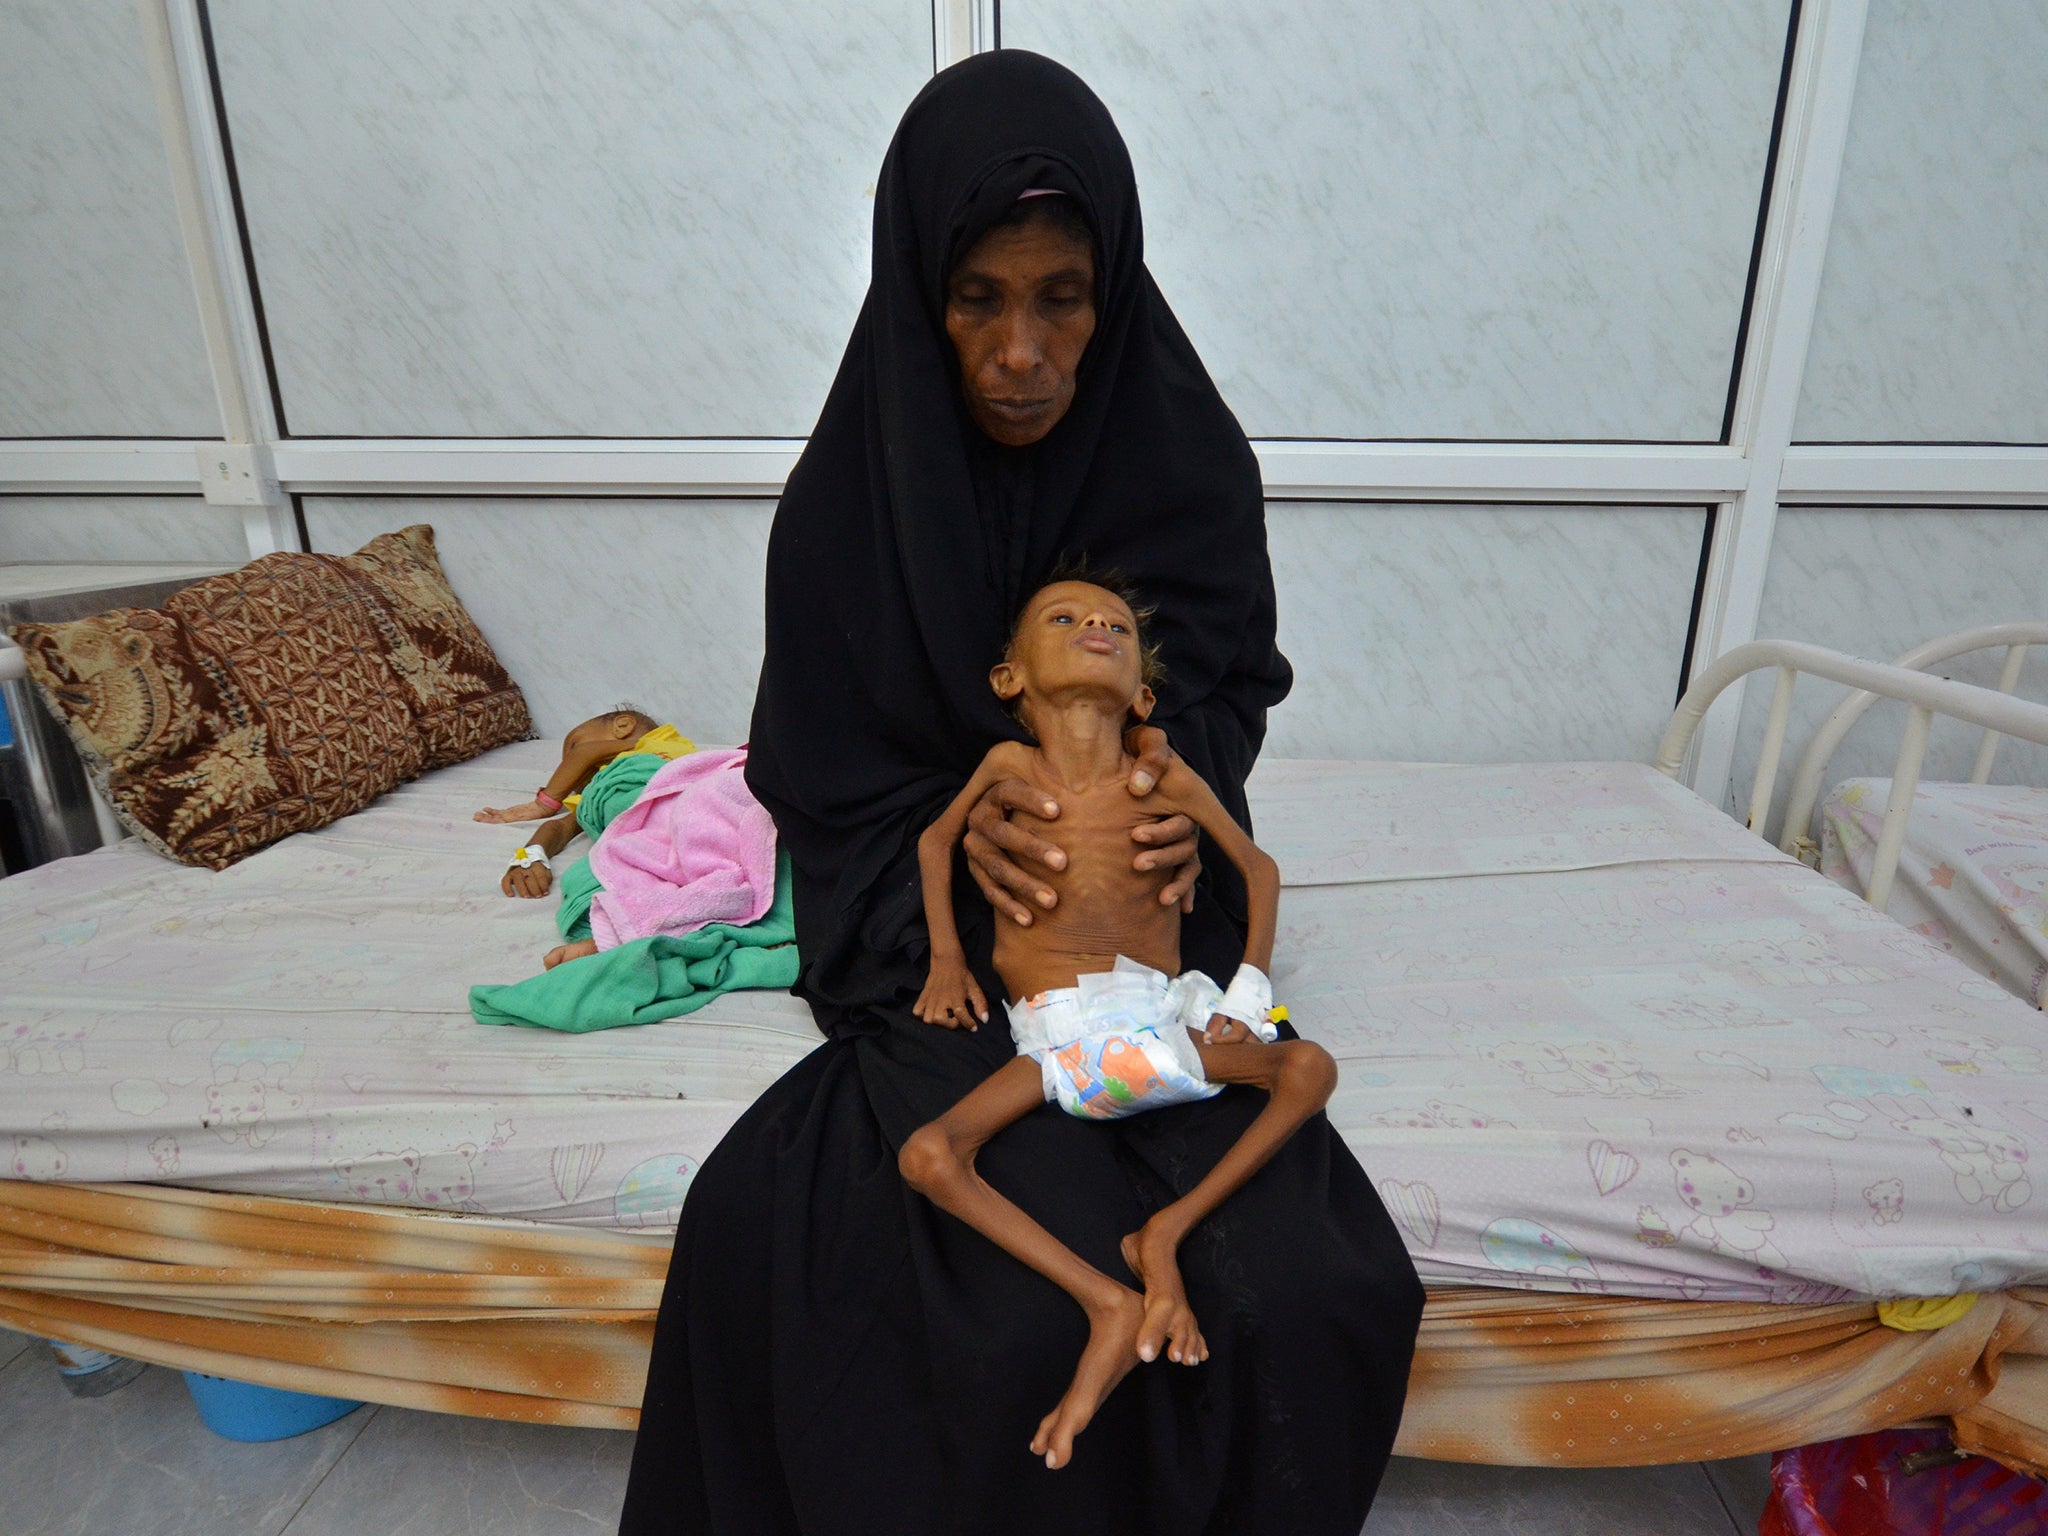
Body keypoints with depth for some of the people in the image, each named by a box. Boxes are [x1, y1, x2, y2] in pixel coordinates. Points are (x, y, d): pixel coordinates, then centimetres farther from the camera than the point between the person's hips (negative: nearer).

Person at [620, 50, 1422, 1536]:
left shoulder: (1187, 459, -4)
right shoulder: (852, 495, -7)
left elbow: (1234, 676, 8)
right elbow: (818, 773, -2)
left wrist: (1188, 769, -14)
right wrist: (959, 830, -22)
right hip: (947, 924, -1)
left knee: (1307, 1296, -18)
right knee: (1030, 1315, -24)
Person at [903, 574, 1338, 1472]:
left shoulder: (1166, 780, -4)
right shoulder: (1009, 765, -4)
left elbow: (1258, 868, 9)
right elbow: (937, 840, 15)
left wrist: (1252, 991, 0)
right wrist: (945, 957, 7)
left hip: (1157, 1013, 1)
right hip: (1051, 1028, -1)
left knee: (1311, 1068, -20)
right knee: (926, 1158, -21)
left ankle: (1167, 1230, -12)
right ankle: (1105, 1301, -15)